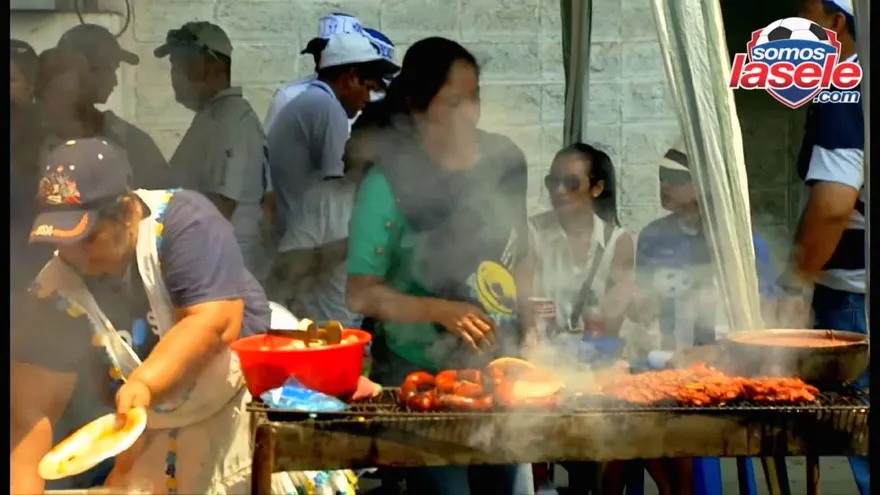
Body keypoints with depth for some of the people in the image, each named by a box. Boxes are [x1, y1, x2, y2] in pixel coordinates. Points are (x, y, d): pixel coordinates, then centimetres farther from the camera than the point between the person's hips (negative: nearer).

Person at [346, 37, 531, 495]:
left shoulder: (505, 160, 1)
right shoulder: (389, 182, -15)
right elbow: (361, 294, -16)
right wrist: (441, 310, -27)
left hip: (498, 369, 5)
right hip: (419, 376, -5)